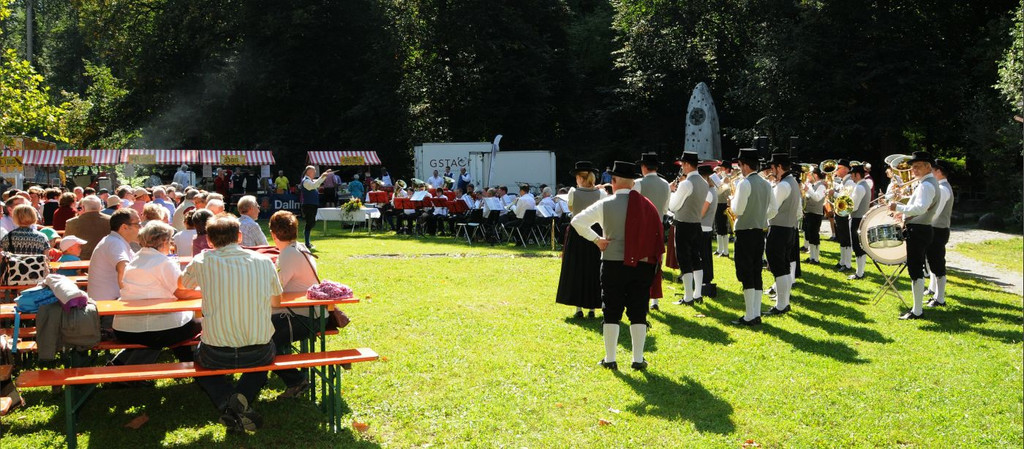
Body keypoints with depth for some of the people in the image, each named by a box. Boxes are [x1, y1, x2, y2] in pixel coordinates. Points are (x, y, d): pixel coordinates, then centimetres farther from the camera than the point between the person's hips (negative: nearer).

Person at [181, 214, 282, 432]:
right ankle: (244, 395, 6)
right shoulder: (264, 262, -1)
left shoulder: (203, 261, -4)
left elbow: (181, 284, 19)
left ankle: (226, 400, 3)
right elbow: (276, 301, 15)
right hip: (258, 354, 1)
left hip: (217, 356, -1)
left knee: (198, 356, 34)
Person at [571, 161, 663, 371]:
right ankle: (638, 359, 10)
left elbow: (577, 221, -9)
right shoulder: (646, 205, 0)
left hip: (613, 264, -2)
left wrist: (596, 239, -2)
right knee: (638, 312, 8)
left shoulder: (605, 205, -6)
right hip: (642, 264, 2)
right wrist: (652, 258, 10)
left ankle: (610, 359, 11)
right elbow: (657, 233, 3)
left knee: (612, 312, 7)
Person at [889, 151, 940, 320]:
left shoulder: (926, 185, -17)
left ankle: (917, 311, -3)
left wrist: (898, 207, -23)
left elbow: (920, 208, -30)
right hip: (922, 230, 11)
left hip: (918, 231, -11)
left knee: (915, 271, -6)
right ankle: (918, 306, 23)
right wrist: (905, 213, 18)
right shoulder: (929, 183, 17)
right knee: (917, 270, 16)